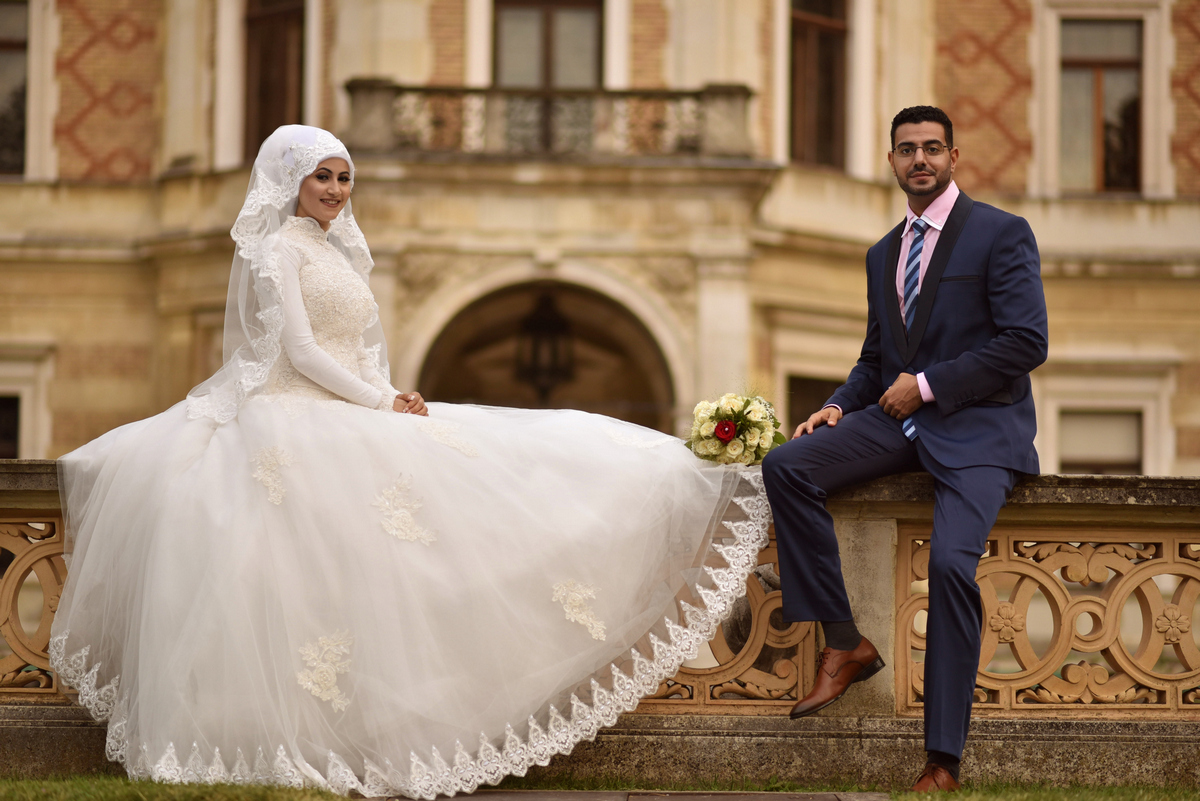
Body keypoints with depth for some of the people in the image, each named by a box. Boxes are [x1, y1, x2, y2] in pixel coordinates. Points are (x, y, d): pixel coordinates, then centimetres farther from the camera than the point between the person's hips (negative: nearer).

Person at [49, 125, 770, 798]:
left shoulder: (341, 249, 20)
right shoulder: (277, 247, -6)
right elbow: (300, 351, -14)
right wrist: (380, 404, -14)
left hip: (359, 411, 9)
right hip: (299, 424, -9)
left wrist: (391, 400, -1)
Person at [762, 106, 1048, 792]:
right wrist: (840, 406, 4)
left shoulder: (1002, 234, -2)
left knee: (952, 561, -28)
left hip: (978, 427, -6)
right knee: (786, 466, -18)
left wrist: (928, 384, -12)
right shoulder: (883, 254, 18)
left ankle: (944, 760, -23)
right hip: (899, 419, 6)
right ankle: (844, 644, -14)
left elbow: (1027, 342, -11)